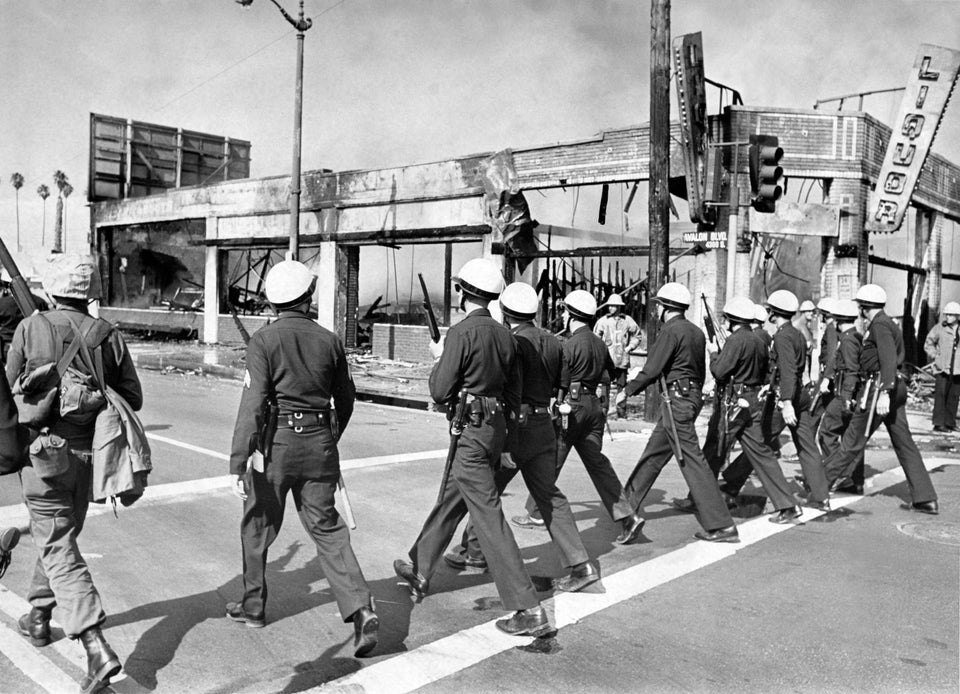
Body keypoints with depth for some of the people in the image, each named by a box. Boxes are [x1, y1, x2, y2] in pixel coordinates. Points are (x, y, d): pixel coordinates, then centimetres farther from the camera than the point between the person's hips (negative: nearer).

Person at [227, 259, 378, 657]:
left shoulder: (264, 340, -8)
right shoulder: (329, 340, 3)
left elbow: (253, 403, -15)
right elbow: (345, 400, 11)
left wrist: (238, 462, -14)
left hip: (276, 444, -3)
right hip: (319, 445, 3)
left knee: (257, 526, 17)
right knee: (326, 528, 9)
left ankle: (253, 606, 32)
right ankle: (359, 608, -4)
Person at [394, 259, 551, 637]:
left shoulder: (461, 333, -15)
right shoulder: (505, 335, 8)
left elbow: (439, 391, -14)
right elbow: (514, 390, 13)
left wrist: (439, 358, 5)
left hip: (470, 432, -9)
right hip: (497, 428, 9)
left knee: (489, 517, -6)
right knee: (449, 503, 23)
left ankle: (528, 610, -6)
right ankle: (419, 570, 41)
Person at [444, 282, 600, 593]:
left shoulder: (513, 344, -15)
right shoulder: (552, 342, 8)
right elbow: (563, 385, 14)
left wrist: (506, 445, -22)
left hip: (517, 426, -7)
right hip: (544, 426, 7)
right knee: (549, 495, 10)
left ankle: (474, 553, 27)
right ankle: (580, 565, 6)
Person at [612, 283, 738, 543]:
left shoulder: (671, 330, -12)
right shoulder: (697, 332, 14)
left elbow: (651, 370, -14)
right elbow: (701, 371, 17)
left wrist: (628, 390, -2)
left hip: (676, 399, -10)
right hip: (692, 396, 10)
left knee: (692, 460, -7)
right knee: (653, 455, 14)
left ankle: (721, 526, -3)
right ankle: (626, 509, 22)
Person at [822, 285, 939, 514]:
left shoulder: (879, 325, -11)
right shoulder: (888, 323, 18)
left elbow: (889, 359, -22)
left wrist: (884, 393, -28)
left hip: (880, 387, -10)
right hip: (896, 387, 10)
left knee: (855, 437, 2)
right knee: (904, 443, 9)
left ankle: (829, 476, 14)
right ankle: (926, 498, 10)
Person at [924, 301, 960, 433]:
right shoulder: (939, 328, -2)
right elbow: (928, 344, 5)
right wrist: (935, 358, -6)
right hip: (943, 368, -3)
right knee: (940, 394, -10)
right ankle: (938, 423, -8)